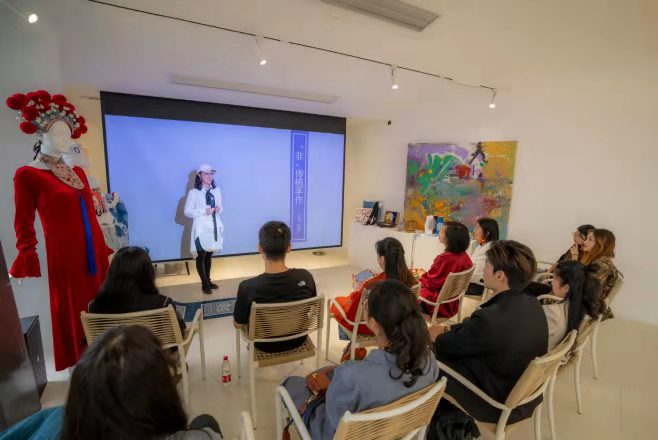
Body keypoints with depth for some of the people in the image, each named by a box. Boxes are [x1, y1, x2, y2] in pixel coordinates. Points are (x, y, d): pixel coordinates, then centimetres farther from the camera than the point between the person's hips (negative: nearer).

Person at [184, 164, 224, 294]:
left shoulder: (217, 191, 5)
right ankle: (205, 284, 18)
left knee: (209, 256, 17)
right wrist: (203, 211, -20)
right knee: (201, 257, 4)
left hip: (214, 227, 5)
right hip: (201, 228, -4)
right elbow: (187, 212, -9)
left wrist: (219, 209, -8)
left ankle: (208, 280, 31)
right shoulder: (193, 192, -9)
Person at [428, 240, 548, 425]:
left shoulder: (490, 318, -36)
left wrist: (436, 335, 4)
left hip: (500, 406, -7)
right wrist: (448, 329, 7)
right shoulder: (532, 304, -9)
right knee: (452, 352, 16)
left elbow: (452, 345, -16)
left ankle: (445, 420, 31)